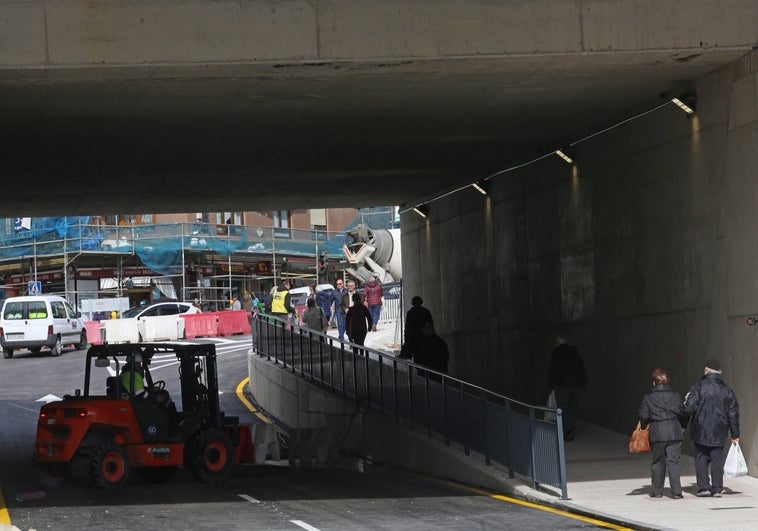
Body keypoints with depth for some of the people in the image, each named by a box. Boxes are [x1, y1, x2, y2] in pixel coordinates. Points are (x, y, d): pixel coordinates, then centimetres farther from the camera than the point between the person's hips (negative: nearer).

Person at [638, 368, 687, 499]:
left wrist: (644, 426, 16)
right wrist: (682, 428, 19)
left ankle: (657, 490, 16)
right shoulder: (675, 395, 3)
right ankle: (676, 492, -7)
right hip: (674, 433, 1)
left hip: (656, 434, 0)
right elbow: (683, 414, 4)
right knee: (673, 461, 1)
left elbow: (644, 416, -3)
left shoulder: (648, 397, 0)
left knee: (657, 461, 12)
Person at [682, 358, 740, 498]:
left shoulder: (699, 386, -8)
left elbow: (690, 407, -15)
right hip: (720, 433, 3)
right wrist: (735, 435, 13)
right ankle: (717, 488, 4)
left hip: (701, 431, -3)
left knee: (701, 458, 8)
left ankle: (704, 487, 2)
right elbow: (733, 414, 7)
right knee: (717, 459, 8)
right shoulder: (727, 390, 5)